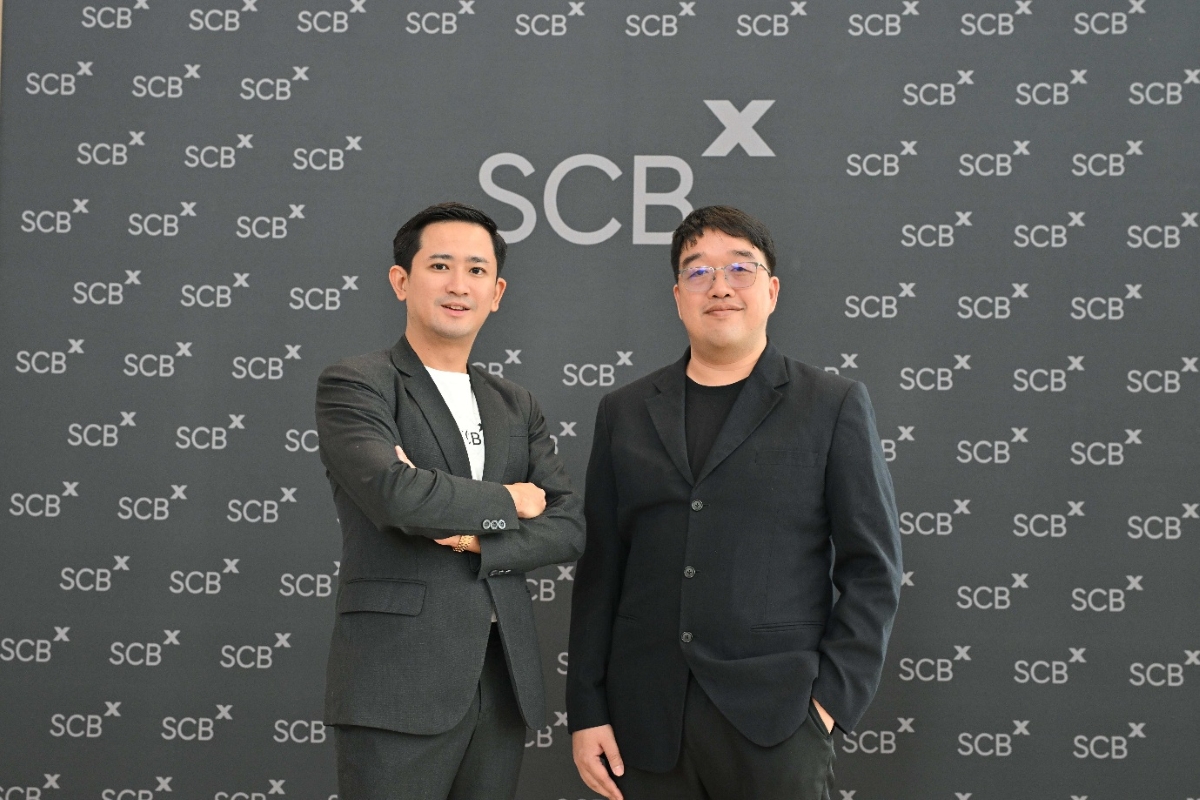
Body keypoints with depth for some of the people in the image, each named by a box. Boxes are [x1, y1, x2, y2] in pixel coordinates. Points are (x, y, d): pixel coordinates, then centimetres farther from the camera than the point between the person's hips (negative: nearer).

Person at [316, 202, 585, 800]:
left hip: (502, 684, 6)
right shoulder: (352, 386, -3)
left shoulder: (517, 407, 16)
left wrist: (478, 540, -10)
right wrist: (506, 501, -5)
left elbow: (568, 527, 7)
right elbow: (394, 493, -20)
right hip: (398, 687, -5)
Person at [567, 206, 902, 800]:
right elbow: (599, 569, 10)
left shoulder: (836, 407, 4)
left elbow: (872, 568, 1)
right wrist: (586, 711, 5)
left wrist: (832, 699, -8)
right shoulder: (624, 412, 12)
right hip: (648, 724, 3)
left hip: (775, 725, -2)